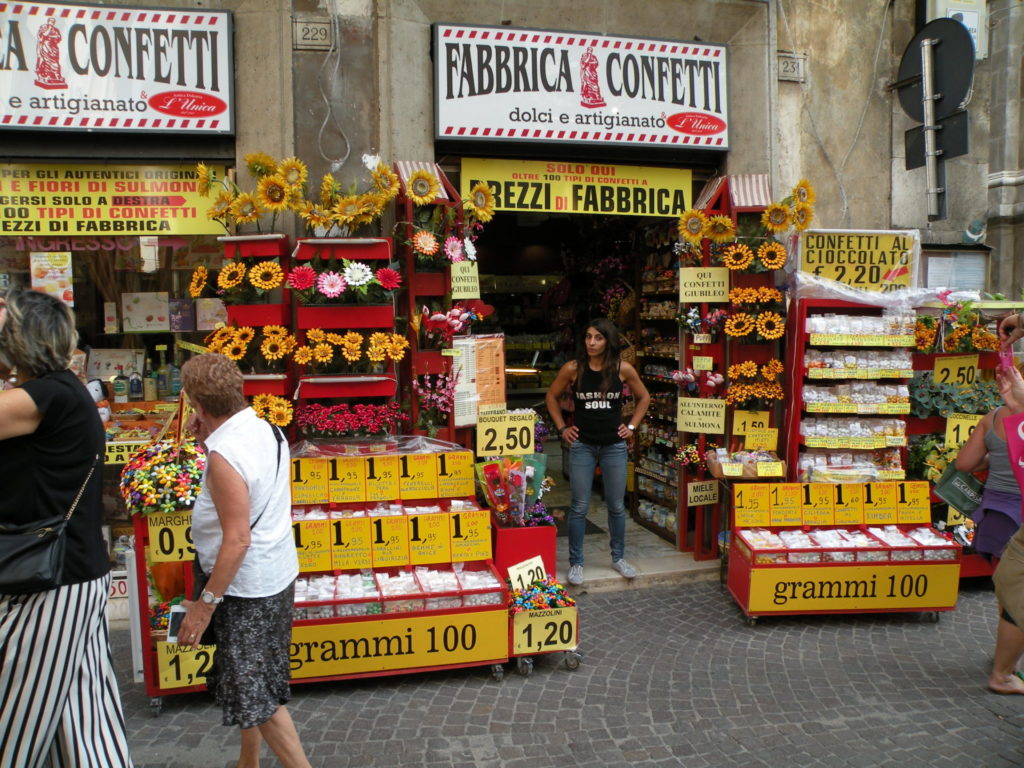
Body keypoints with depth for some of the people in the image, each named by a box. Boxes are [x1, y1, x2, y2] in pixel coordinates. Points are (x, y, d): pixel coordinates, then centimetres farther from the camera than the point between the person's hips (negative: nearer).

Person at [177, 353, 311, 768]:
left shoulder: (224, 455, -24)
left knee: (254, 695, 2)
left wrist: (205, 603, -20)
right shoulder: (268, 430, 1)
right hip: (277, 574, 9)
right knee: (251, 681, 23)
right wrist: (208, 439, 5)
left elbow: (237, 540, -26)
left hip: (245, 586, -9)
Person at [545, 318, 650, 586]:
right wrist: (562, 428, 2)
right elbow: (551, 397, 7)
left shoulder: (623, 369, -6)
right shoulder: (572, 369, -8)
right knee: (579, 507, 3)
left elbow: (643, 397, 11)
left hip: (614, 446, 1)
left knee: (616, 506, 11)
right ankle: (576, 563, 16)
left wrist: (631, 426, 4)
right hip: (581, 445, -1)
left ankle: (618, 558, 29)